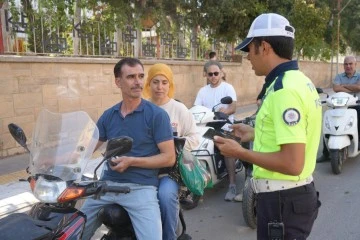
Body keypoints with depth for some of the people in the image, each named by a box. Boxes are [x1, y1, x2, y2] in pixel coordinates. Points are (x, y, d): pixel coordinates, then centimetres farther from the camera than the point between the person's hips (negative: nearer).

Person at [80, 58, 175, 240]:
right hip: (107, 184, 4)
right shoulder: (108, 115, 9)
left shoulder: (157, 114, -5)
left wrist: (132, 161, -15)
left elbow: (169, 158, -7)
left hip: (141, 187, -4)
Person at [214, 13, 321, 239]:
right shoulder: (298, 80, 8)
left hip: (283, 199, -10)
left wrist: (240, 152, -18)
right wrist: (257, 134, 17)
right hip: (295, 193, 10)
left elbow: (292, 164, -28)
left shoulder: (285, 90, -24)